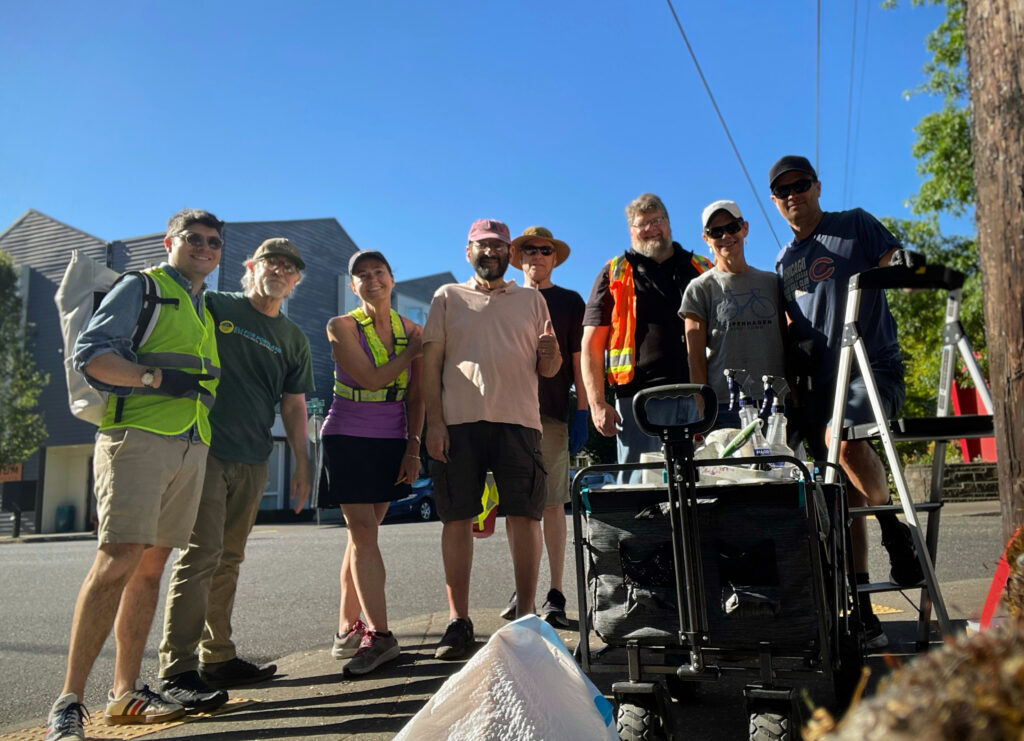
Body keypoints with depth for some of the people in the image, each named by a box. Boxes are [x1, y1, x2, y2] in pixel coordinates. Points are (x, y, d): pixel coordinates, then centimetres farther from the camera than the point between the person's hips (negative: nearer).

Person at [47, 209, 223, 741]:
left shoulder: (208, 310, 25)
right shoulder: (141, 287, 5)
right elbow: (88, 353, -5)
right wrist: (156, 377, -15)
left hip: (191, 447, 7)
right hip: (137, 437, -6)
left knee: (151, 565, 6)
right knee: (117, 560, -15)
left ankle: (126, 693, 12)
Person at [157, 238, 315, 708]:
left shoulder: (294, 339, 16)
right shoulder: (213, 306, 2)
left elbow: (294, 406, 18)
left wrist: (301, 466, 13)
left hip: (253, 461, 5)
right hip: (205, 449, -5)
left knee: (228, 559, 11)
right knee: (202, 553, -12)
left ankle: (217, 657, 20)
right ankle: (176, 670, -7)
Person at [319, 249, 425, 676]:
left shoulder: (411, 330, 7)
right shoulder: (342, 327, -3)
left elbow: (415, 396, 7)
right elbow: (371, 379, -15)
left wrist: (413, 448, 1)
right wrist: (415, 350, -7)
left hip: (392, 443, 3)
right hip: (348, 438, -3)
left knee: (362, 533, 6)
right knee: (362, 532, -8)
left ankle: (348, 627, 16)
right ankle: (379, 635, -9)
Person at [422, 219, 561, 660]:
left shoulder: (532, 300, 18)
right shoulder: (448, 297, 15)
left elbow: (546, 369, 16)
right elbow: (430, 362, 7)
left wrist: (551, 355, -9)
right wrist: (433, 422, -4)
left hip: (518, 420, 1)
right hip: (458, 421, -1)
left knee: (525, 516, -3)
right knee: (457, 519, -1)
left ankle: (525, 616, 7)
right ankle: (458, 620, 7)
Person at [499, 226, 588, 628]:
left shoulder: (569, 301, 11)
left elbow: (578, 360, 7)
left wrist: (582, 412, -1)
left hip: (552, 413, -2)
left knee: (552, 504, -2)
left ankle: (555, 595, 4)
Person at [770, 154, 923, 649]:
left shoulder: (856, 225, 7)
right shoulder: (784, 263, 20)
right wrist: (794, 383, 13)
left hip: (873, 362, -4)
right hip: (821, 378, 5)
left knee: (846, 439, -34)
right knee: (844, 496, 2)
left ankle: (896, 531, -8)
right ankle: (861, 611, 8)